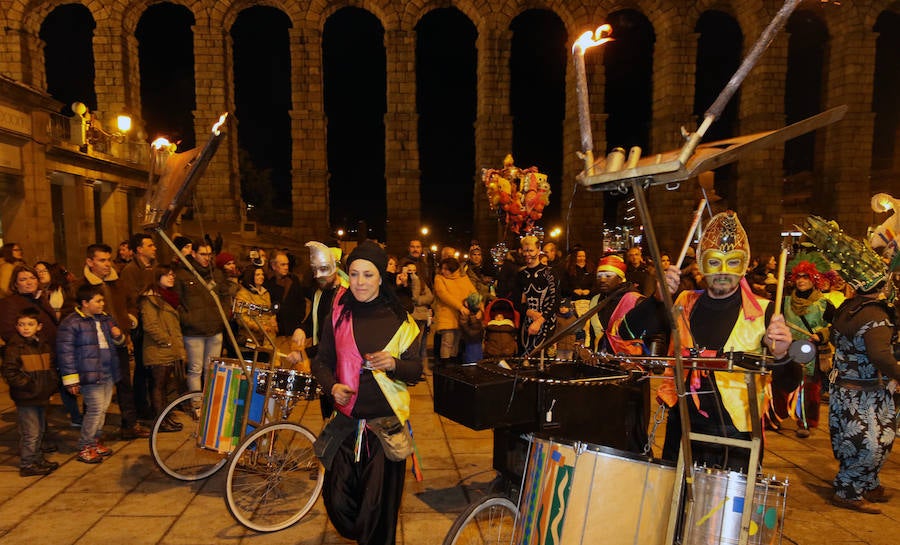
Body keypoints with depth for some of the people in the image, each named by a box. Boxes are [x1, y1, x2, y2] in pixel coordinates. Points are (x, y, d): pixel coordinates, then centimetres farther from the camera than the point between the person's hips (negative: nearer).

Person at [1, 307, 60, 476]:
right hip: (26, 399, -7)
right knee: (30, 433, -4)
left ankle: (37, 459, 32)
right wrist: (28, 385, -19)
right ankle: (27, 465, 9)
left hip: (42, 397, 7)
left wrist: (51, 385, 7)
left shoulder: (43, 346, 10)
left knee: (40, 431, 18)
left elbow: (51, 368, 19)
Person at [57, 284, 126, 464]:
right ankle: (85, 447, 5)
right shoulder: (71, 323, -9)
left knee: (103, 409, 13)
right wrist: (71, 379, -14)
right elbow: (65, 352, -11)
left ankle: (95, 440, 28)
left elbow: (119, 342, 26)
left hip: (108, 374, 7)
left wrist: (118, 336, 1)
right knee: (96, 409, -9)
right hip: (89, 375, -7)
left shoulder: (105, 318, 13)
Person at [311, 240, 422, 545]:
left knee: (380, 501, 3)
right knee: (337, 500, 6)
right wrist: (332, 386, -11)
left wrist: (393, 364, -23)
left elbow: (416, 370, -2)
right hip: (346, 419, 2)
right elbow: (321, 361, 9)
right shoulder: (338, 316, 3)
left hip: (387, 422, -2)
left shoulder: (399, 320, -2)